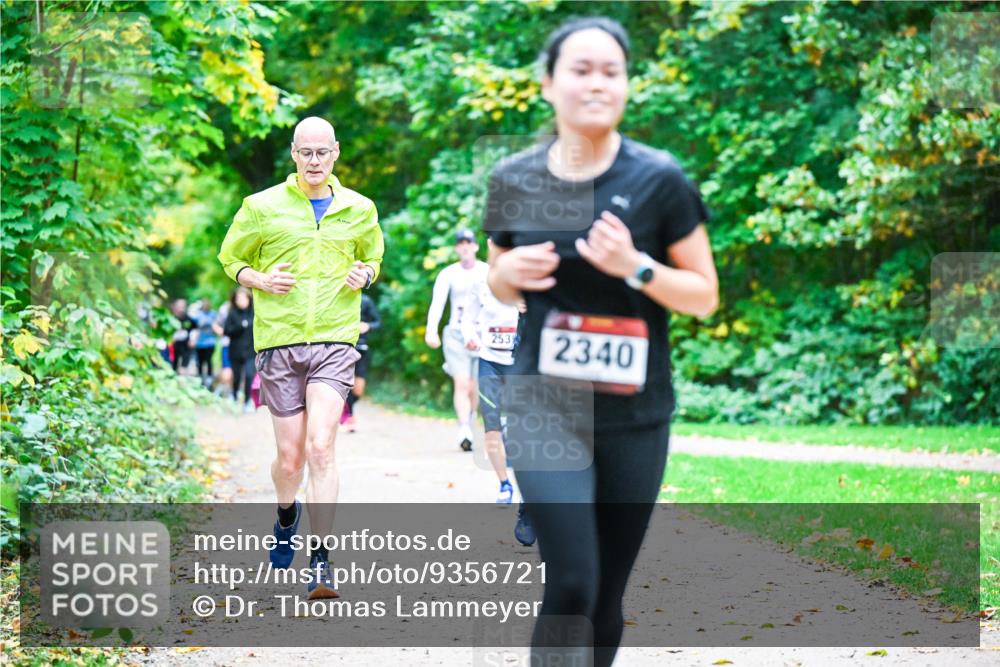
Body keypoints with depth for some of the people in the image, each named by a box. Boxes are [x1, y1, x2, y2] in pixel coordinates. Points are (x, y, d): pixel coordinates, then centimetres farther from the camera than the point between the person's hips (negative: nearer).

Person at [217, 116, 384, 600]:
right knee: (290, 457, 4)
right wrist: (260, 280, -6)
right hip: (278, 342, 0)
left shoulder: (359, 210, 8)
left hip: (335, 341, 0)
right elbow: (231, 257, 14)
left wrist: (365, 275, 3)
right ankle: (286, 515, 39)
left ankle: (320, 560, -11)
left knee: (321, 448, -15)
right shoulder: (262, 207, 3)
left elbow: (372, 257, 26)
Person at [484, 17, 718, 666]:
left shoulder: (658, 179, -7)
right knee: (571, 586, -14)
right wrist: (513, 272, -9)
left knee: (607, 595, 9)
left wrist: (634, 267, -19)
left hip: (635, 418, 0)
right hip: (545, 408, 0)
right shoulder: (514, 179, 0)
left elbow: (705, 296, -2)